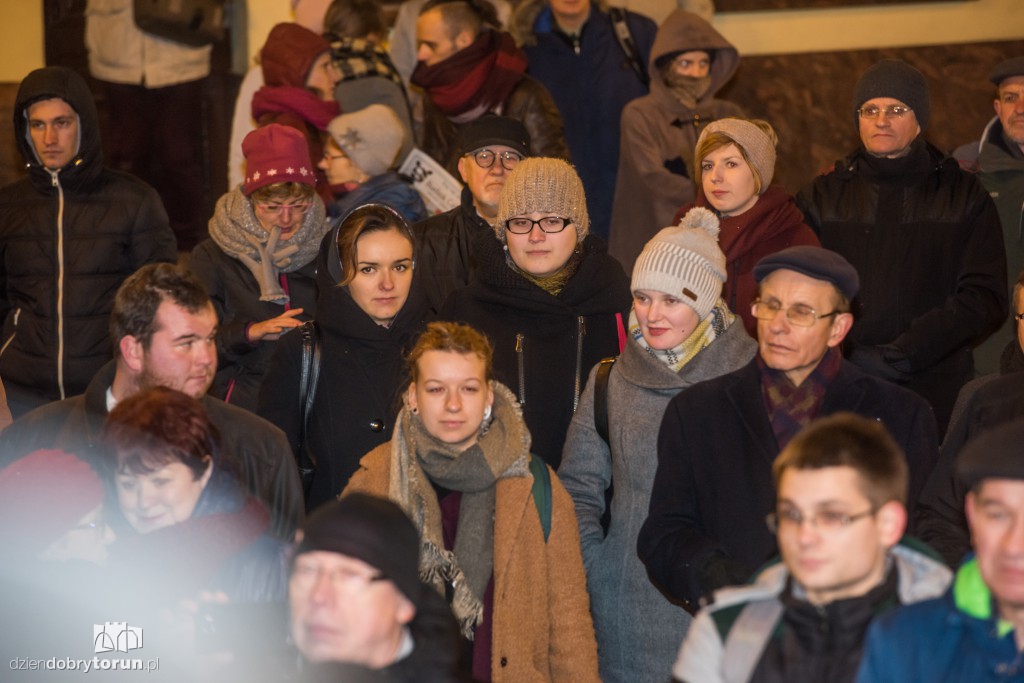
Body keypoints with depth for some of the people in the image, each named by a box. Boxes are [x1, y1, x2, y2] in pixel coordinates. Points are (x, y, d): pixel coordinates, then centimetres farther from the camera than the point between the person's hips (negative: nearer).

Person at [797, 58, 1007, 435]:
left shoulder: (964, 196, 9)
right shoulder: (823, 196, 13)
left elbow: (985, 298, -1)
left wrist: (898, 356, -9)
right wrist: (844, 357, -12)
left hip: (935, 395, -1)